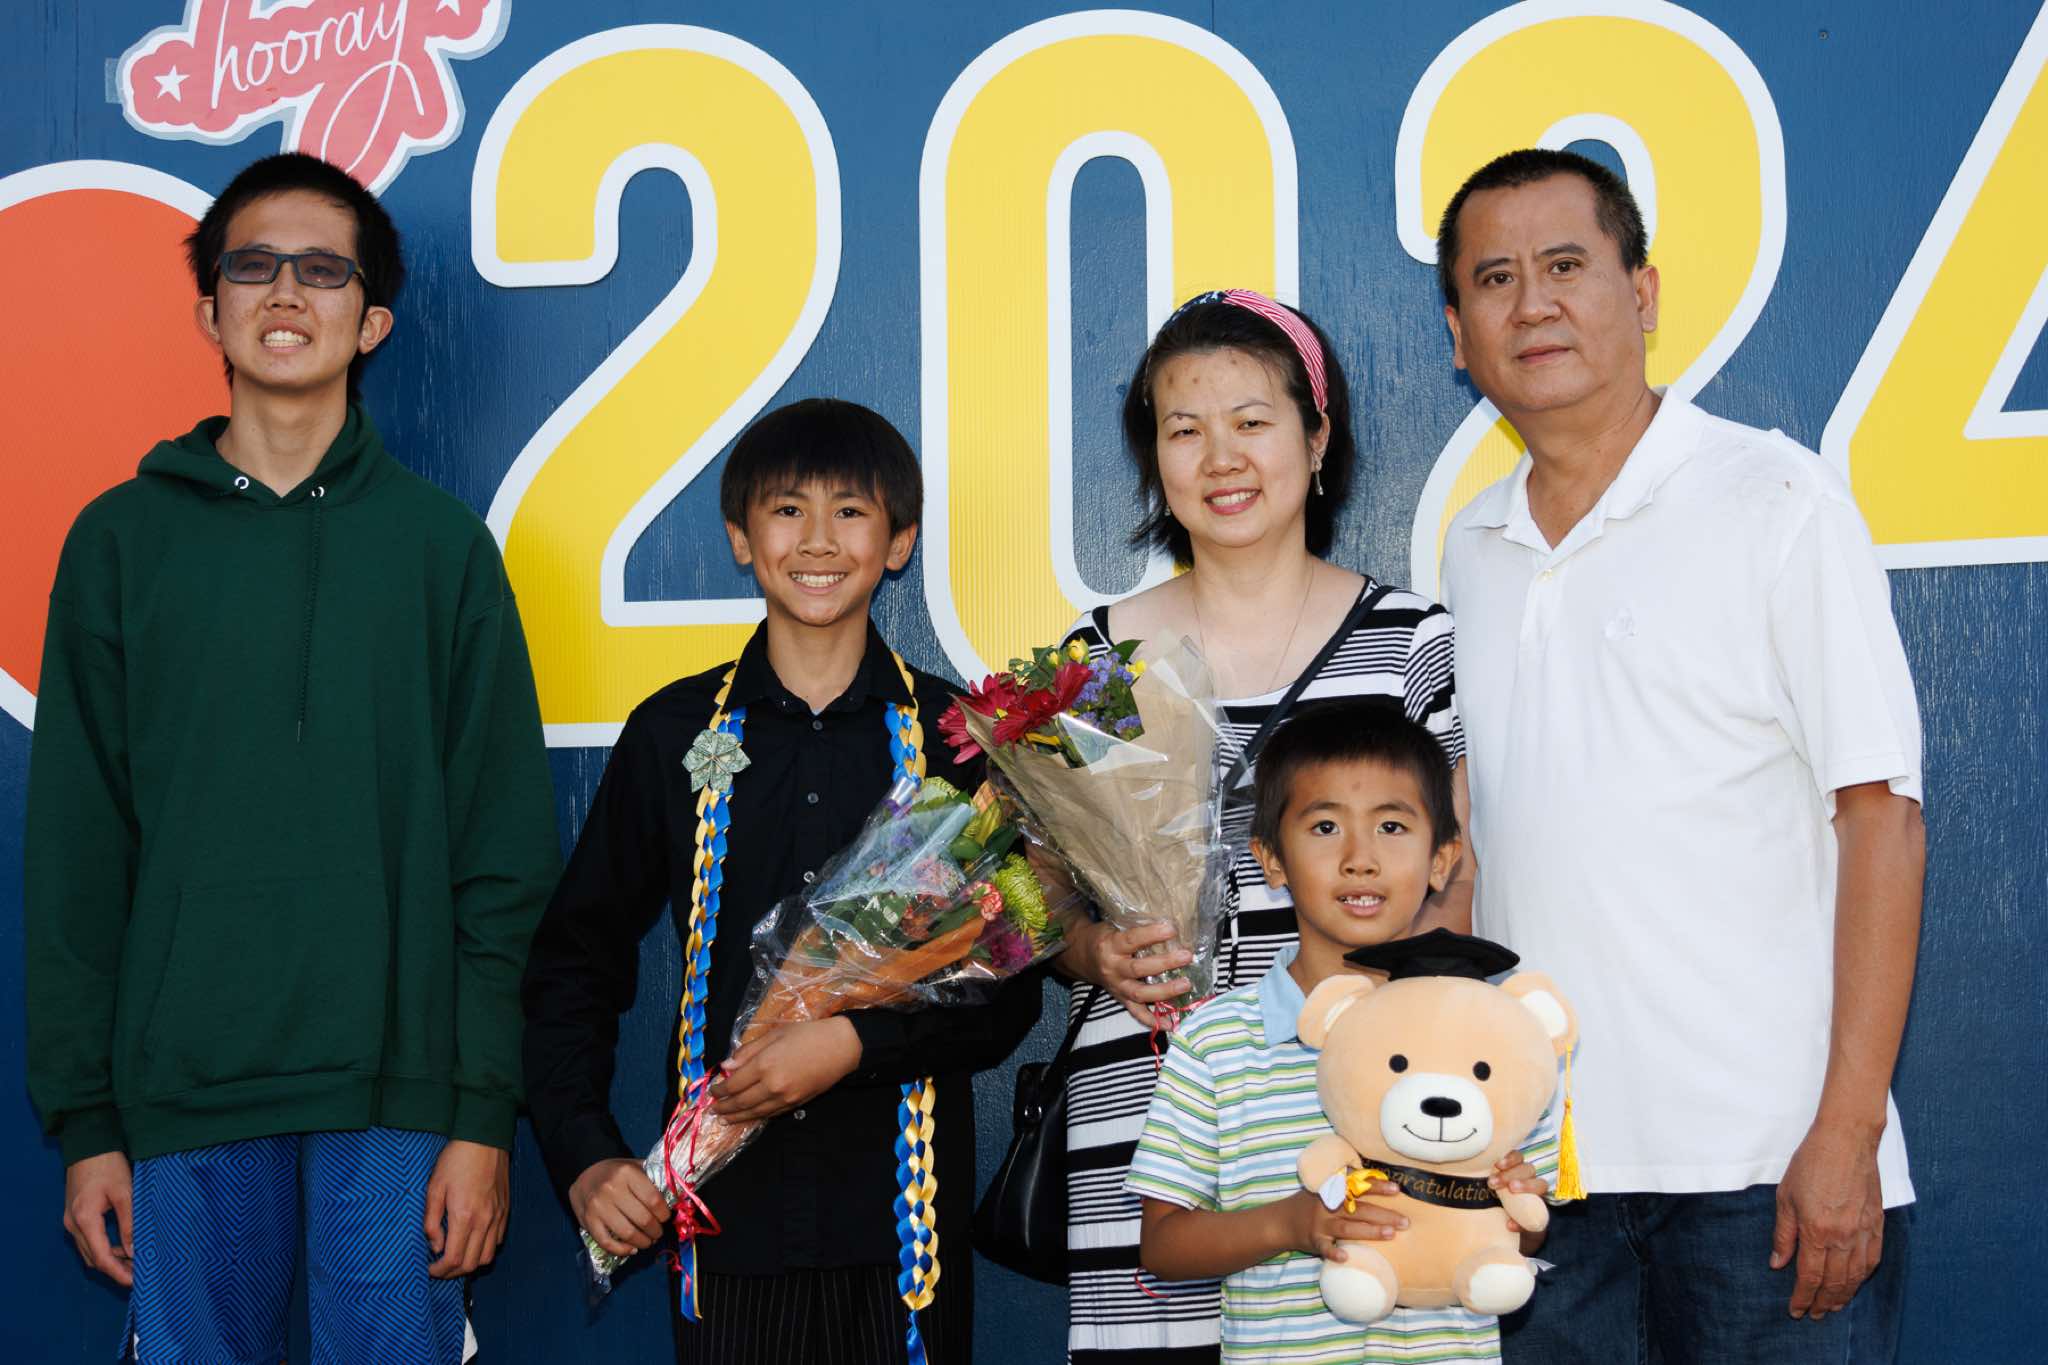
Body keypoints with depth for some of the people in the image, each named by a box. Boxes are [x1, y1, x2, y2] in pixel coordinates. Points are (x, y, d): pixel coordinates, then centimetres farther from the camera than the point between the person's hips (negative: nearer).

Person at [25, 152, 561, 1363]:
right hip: (181, 1089, 1)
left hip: (397, 1092, -1)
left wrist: (486, 1111, -4)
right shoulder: (122, 539, 7)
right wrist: (84, 1116, 2)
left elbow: (509, 853, 2)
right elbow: (76, 846, 6)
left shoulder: (443, 543, 5)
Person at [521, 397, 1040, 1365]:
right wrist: (585, 1158, -2)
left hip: (904, 1213, 0)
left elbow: (1009, 993, 2)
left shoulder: (954, 737, 3)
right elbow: (573, 967, 9)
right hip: (725, 1207, 1)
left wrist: (859, 1040, -13)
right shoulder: (676, 733, 5)